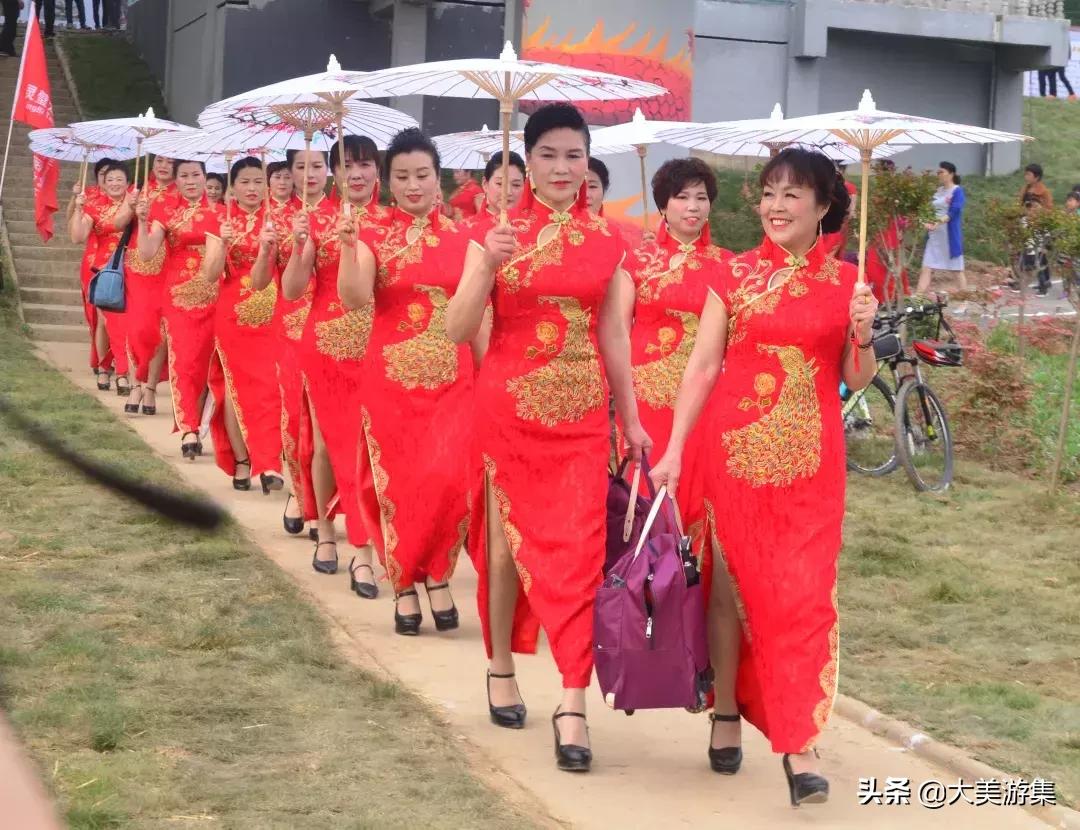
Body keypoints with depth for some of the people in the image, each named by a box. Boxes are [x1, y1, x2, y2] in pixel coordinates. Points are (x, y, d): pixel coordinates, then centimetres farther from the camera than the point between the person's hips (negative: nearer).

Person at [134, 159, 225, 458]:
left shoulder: (218, 212, 7)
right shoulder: (166, 211, 3)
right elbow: (147, 253, -7)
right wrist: (142, 221, -20)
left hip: (212, 296, 2)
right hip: (178, 295, -2)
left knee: (204, 360, 5)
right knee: (182, 359, -10)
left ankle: (193, 426, 20)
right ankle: (189, 431, -14)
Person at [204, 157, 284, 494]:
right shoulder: (220, 222, 3)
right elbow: (211, 274, -4)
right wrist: (223, 244, -21)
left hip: (271, 315, 0)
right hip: (233, 314, 0)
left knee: (269, 387, -8)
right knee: (235, 386, 3)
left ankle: (269, 464, -13)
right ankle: (241, 461, 9)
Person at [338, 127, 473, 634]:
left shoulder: (460, 236, 5)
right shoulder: (373, 236, 0)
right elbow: (354, 299, -16)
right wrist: (348, 246, -29)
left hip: (452, 376, 1)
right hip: (392, 375, -1)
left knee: (450, 477, -12)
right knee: (397, 483, 2)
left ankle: (437, 576, 8)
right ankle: (404, 586, 17)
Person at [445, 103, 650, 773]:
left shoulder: (606, 239, 4)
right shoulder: (497, 231, -4)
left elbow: (613, 332, 10)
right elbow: (458, 331, -10)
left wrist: (631, 417, 10)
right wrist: (489, 266, -25)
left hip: (582, 411, 1)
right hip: (509, 404, -1)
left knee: (578, 548, -4)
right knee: (506, 539, 10)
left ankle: (574, 705, -3)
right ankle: (501, 668, 30)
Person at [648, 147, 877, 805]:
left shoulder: (846, 282, 3)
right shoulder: (735, 274, 2)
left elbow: (857, 381, 7)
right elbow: (703, 366, 2)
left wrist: (864, 336, -13)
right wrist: (674, 449, -3)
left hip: (810, 458, 0)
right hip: (734, 448, 0)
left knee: (804, 595, -4)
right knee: (729, 583, 7)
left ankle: (800, 744, 1)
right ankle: (727, 715, 25)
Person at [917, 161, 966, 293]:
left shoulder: (957, 191, -6)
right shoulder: (938, 191, 14)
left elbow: (953, 212, -18)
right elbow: (931, 210, 12)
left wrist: (939, 222, -33)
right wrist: (928, 222, -9)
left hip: (950, 234, -7)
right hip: (935, 234, 7)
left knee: (957, 267, 2)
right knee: (927, 266, -2)